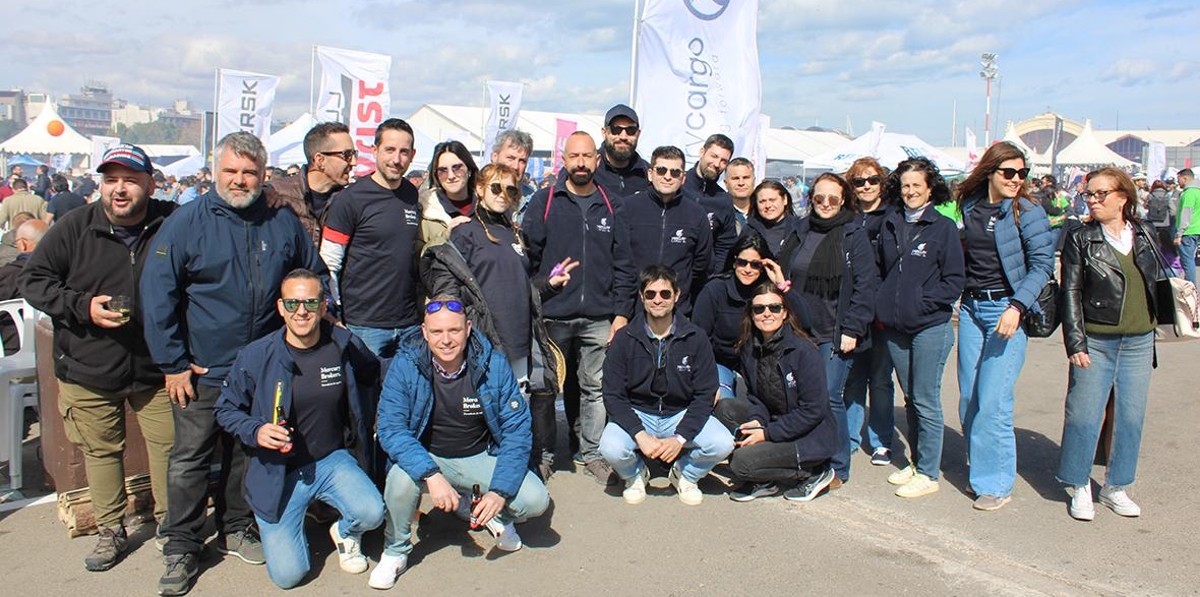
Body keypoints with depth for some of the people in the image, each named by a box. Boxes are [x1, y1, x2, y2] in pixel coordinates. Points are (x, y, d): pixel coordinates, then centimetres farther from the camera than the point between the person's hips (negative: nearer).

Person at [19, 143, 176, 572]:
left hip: (156, 369, -1)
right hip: (88, 368, 1)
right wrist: (83, 306, -15)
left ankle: (168, 523, 27)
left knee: (168, 446, 7)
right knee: (100, 451, 12)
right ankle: (111, 531, 29)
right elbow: (33, 279, 1)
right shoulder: (75, 228, -5)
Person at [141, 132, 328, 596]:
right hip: (202, 370, -3)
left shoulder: (284, 223, 2)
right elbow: (156, 292, -9)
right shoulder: (188, 221, -7)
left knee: (247, 453, 16)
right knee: (190, 458, 4)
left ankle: (236, 529, 33)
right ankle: (182, 549, 18)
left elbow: (315, 276, 17)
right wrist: (172, 363, -11)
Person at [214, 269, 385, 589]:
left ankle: (345, 533, 12)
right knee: (287, 575, -9)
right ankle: (291, 523, 27)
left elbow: (371, 375, 17)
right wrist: (256, 431, -19)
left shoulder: (345, 345, -6)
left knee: (371, 513, -28)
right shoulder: (255, 356, -12)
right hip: (278, 471, -1)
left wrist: (365, 424, 13)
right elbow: (225, 410, 1)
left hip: (333, 460, 1)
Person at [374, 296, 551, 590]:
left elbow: (517, 429, -13)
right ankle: (395, 551, -2)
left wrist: (500, 491, -24)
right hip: (426, 458, 0)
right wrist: (431, 475, -38)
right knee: (402, 476, -33)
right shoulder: (405, 365, -17)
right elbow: (391, 428, -23)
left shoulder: (494, 364, -15)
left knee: (535, 500, -21)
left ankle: (497, 515, 18)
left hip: (481, 458, 1)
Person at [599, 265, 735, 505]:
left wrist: (680, 438, -20)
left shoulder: (695, 338, -7)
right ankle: (635, 475, 8)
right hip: (636, 414, -1)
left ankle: (685, 475, 10)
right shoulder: (624, 339, -8)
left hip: (682, 415, 1)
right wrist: (640, 435, -24)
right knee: (611, 448, -30)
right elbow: (613, 396, -10)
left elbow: (704, 395, -7)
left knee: (722, 444, -24)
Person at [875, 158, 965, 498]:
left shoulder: (943, 227, -5)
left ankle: (929, 473, 10)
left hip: (931, 327, -5)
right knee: (910, 398, 14)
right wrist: (881, 308, 6)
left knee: (925, 401, -1)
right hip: (894, 327, 5)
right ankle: (916, 462, 27)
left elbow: (955, 280, -5)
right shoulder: (890, 225, 10)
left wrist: (923, 303, -14)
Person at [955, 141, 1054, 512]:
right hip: (971, 308, 5)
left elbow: (1042, 264, -10)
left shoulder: (1027, 212, -6)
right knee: (968, 398, 9)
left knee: (993, 402, -8)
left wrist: (1017, 306, -20)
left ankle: (997, 483, 5)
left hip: (1007, 309, -5)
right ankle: (980, 470, 27)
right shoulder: (969, 207, 8)